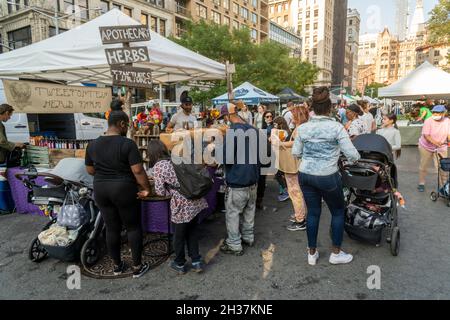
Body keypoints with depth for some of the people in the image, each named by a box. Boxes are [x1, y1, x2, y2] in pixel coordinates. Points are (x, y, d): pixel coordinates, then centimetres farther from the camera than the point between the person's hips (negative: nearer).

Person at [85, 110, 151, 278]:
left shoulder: (92, 145, 2)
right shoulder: (127, 144, -15)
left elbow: (90, 171, 10)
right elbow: (138, 171, -20)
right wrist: (147, 188, -10)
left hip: (101, 190, 5)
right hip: (124, 190, -5)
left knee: (112, 228, 15)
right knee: (133, 227, 9)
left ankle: (117, 265, 29)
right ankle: (137, 267, 16)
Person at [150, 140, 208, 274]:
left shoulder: (158, 167, -8)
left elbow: (160, 192, -7)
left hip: (181, 205, -6)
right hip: (195, 201, 6)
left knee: (179, 235, 16)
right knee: (192, 233, 22)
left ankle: (180, 264, 35)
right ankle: (196, 262, 31)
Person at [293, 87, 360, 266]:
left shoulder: (303, 128, -1)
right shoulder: (336, 127, -10)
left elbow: (296, 153, 6)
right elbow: (352, 154, -10)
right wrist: (355, 158, 12)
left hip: (305, 175, 4)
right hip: (327, 177, -3)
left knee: (312, 212, 15)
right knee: (338, 211, 17)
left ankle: (312, 253, 27)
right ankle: (336, 253, 27)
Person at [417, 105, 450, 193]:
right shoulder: (428, 121, -16)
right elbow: (426, 135, -22)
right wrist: (435, 142, -37)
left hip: (441, 147, 2)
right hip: (426, 147, -2)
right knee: (423, 166, 7)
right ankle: (421, 184, 21)